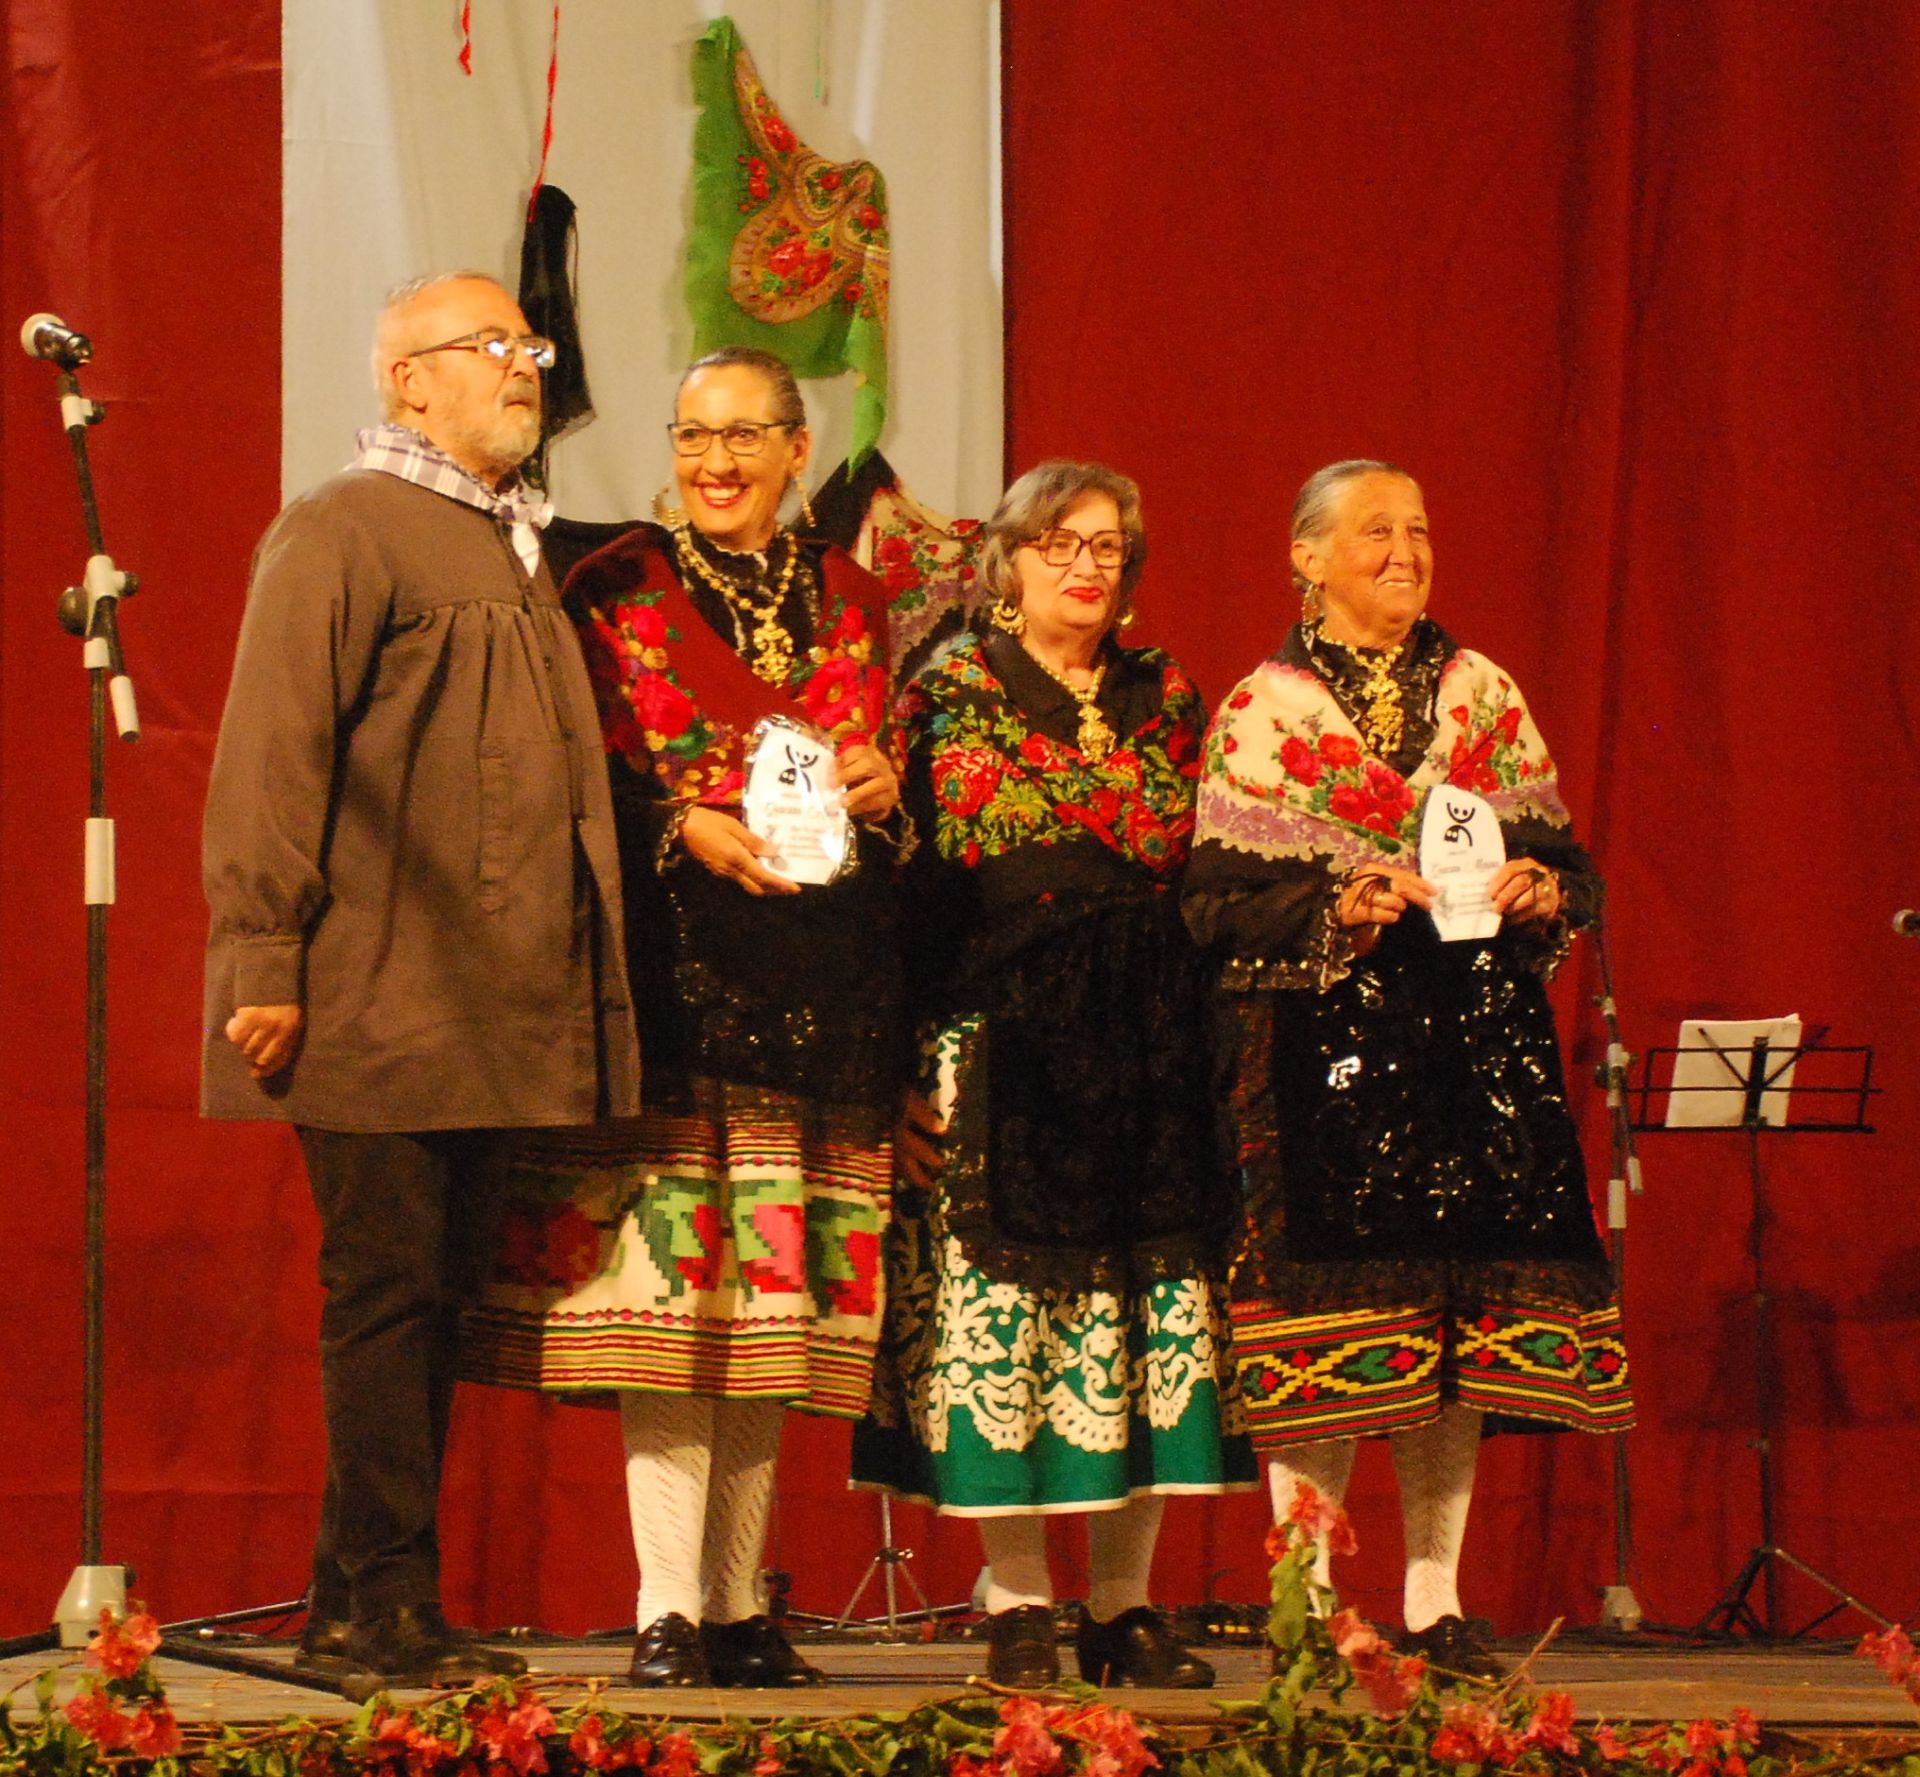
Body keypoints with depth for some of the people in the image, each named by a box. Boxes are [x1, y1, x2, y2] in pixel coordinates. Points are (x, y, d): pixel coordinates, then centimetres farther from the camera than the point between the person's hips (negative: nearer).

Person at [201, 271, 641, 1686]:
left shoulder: (517, 548, 21)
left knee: (441, 1294, 9)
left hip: (496, 1010, 8)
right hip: (376, 1005, -8)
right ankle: (389, 1609, -3)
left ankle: (353, 1605, 15)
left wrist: (579, 985, 18)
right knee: (388, 1292, -6)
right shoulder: (342, 534, -5)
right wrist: (264, 966, -17)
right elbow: (274, 757, -11)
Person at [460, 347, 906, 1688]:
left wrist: (879, 794, 0)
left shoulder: (851, 600, 16)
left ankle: (742, 1604, 8)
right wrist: (686, 829, -15)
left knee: (777, 1297, 3)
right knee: (668, 1272, -11)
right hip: (673, 960, -4)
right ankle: (669, 1612, -11)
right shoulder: (620, 586, 5)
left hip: (819, 979, 4)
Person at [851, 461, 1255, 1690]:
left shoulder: (1168, 698, 14)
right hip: (996, 1040, -3)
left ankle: (1128, 1600, 7)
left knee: (1151, 1306, 0)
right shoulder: (950, 692, 4)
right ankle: (1019, 1600, 2)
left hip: (1145, 1044, 3)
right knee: (996, 1296, -5)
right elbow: (898, 888, 0)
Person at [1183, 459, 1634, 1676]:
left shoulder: (1486, 695, 15)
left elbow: (1573, 868, 14)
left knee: (1461, 1315, 2)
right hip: (1322, 1045, -4)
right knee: (1326, 1316, -8)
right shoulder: (1263, 711, 4)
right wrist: (1343, 908, -17)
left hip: (1479, 1042, 4)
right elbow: (1218, 904, -3)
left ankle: (1437, 1600, 9)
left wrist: (1543, 892, -8)